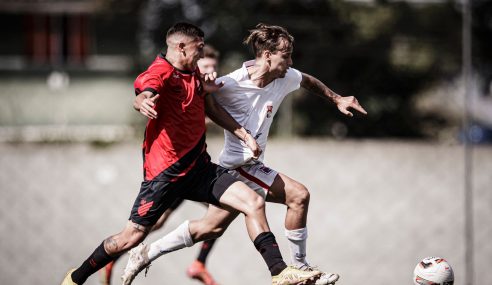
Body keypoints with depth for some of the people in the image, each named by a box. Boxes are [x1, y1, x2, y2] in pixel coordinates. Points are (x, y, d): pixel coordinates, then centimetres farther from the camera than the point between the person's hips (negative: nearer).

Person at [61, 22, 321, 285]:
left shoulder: (194, 74, 12)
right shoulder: (161, 72, -14)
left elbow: (213, 109, 29)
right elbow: (144, 93, -38)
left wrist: (244, 135, 24)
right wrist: (145, 100, -61)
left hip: (199, 167, 8)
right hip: (165, 171, -8)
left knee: (253, 203, -7)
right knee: (132, 237, -3)